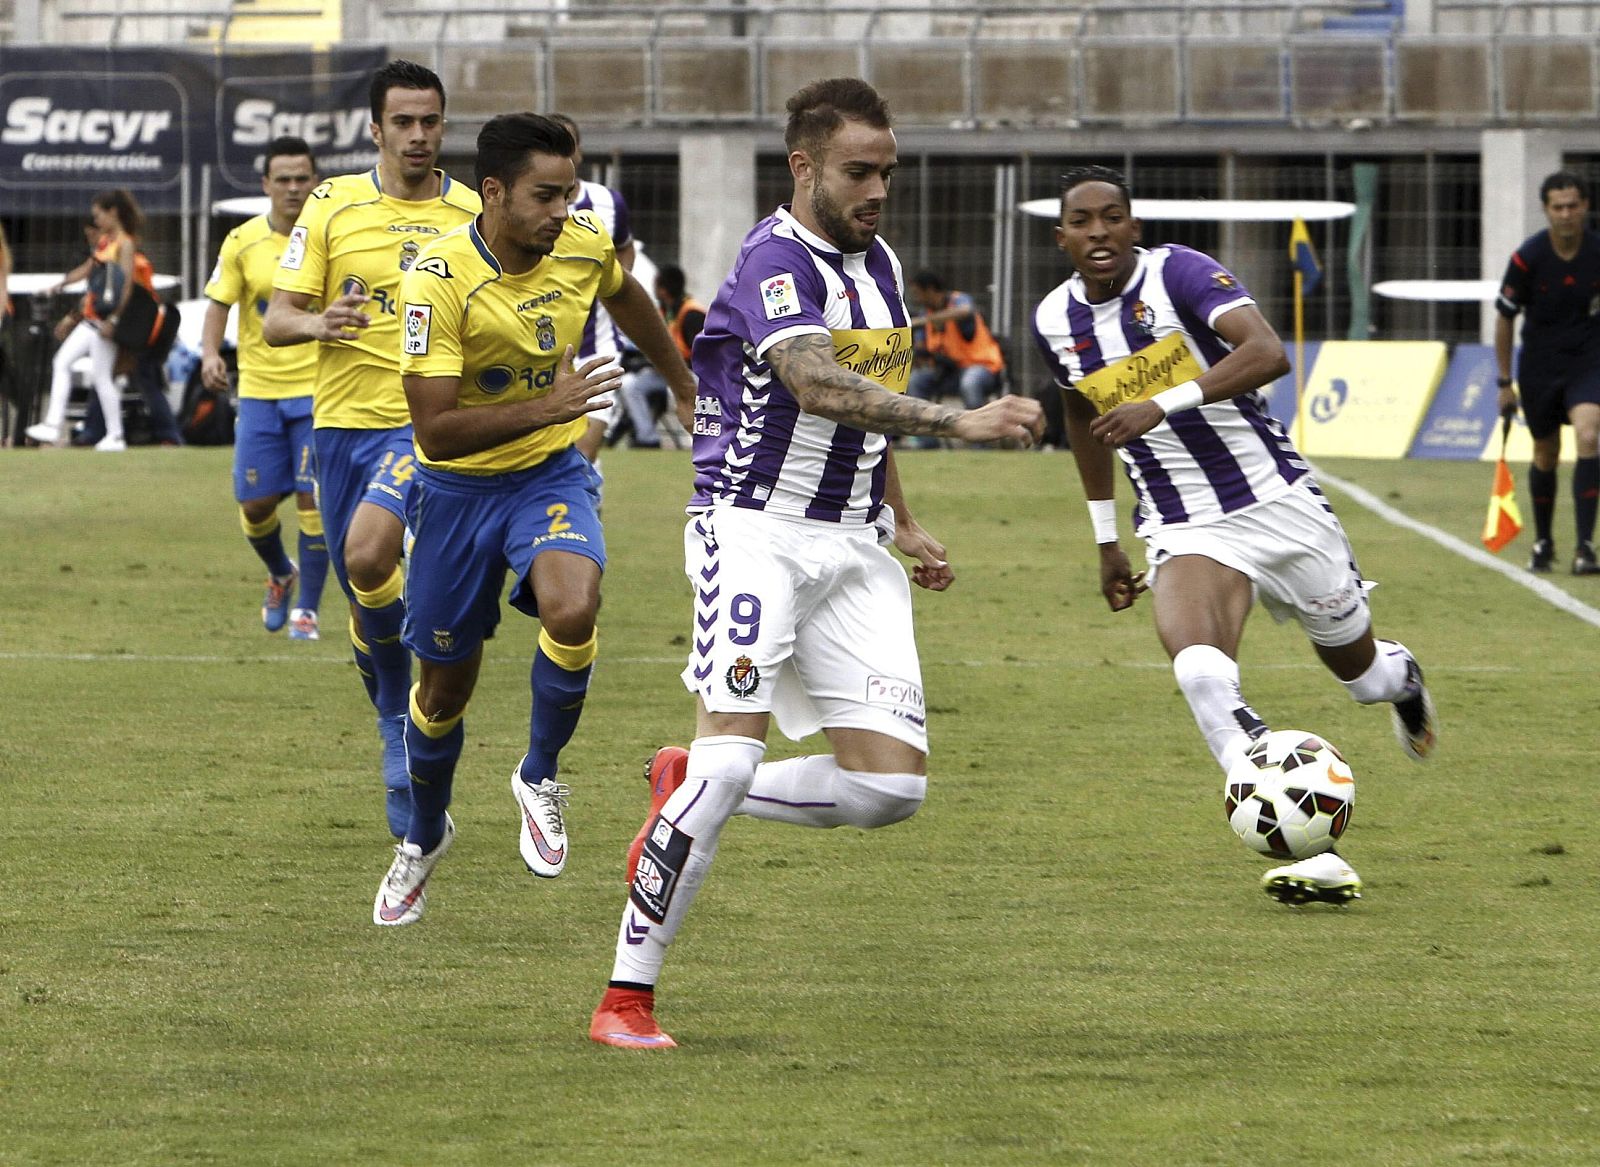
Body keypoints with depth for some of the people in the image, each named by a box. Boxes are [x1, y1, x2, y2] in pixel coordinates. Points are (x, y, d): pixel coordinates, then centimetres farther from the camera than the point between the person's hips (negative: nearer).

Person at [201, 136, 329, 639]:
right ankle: (281, 575, 32)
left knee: (313, 499, -9)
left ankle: (306, 609, 1)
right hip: (259, 389, 2)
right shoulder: (243, 242, -1)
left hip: (317, 389, -2)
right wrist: (210, 353, -15)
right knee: (256, 504, 2)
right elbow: (219, 303, 2)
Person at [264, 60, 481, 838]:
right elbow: (275, 321, 1)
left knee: (369, 556, -26)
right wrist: (318, 324, -21)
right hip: (343, 421, 3)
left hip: (429, 423, -3)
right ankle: (398, 733, 29)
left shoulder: (472, 215, 4)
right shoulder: (332, 207, 3)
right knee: (362, 598, 9)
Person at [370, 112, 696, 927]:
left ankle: (539, 780, -3)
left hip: (553, 475, 2)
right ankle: (423, 837, 41)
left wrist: (685, 389, 29)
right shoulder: (439, 281, -26)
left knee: (571, 611, -30)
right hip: (459, 487, -2)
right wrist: (544, 408, -38)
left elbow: (624, 296, 16)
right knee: (446, 683, 11)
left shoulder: (583, 246, -11)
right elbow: (436, 430, -29)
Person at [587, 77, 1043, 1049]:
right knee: (731, 757, -20)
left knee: (892, 785, -4)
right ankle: (628, 996, -11)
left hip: (853, 547, 8)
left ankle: (686, 795, 20)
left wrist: (901, 525, 23)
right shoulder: (776, 259, -15)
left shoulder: (880, 264, 13)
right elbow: (817, 385, -32)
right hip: (758, 528, -8)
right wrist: (958, 422, -40)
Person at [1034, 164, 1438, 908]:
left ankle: (1403, 679, 56)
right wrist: (1106, 541, 24)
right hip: (1184, 532, 2)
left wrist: (1162, 405, -39)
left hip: (1277, 503, -2)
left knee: (1357, 670, 14)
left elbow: (1267, 353, -30)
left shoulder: (1177, 273, -14)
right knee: (1197, 668, -29)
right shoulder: (1054, 322, 1)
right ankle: (1311, 857, -32)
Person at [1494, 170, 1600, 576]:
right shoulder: (1528, 257, -13)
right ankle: (1543, 541, 33)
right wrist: (1504, 382, 0)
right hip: (1539, 366, 1)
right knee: (1545, 455, 10)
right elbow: (1504, 318, -2)